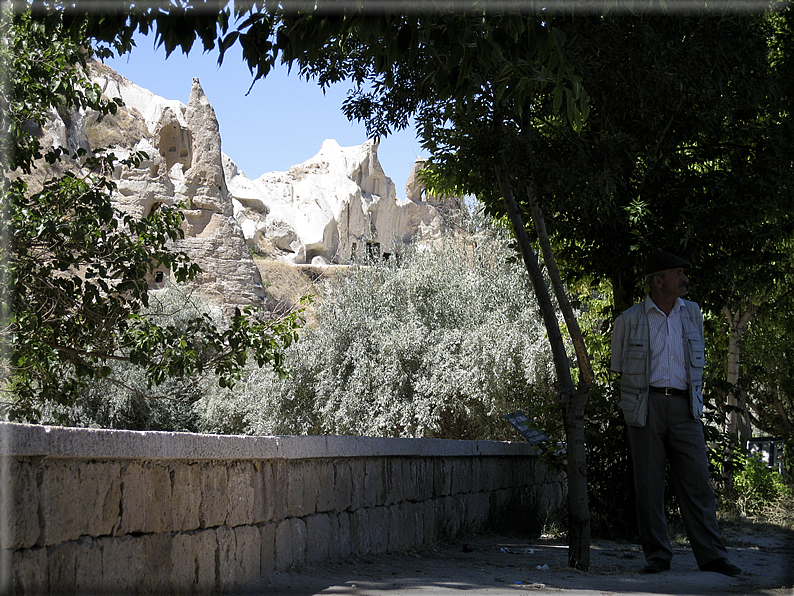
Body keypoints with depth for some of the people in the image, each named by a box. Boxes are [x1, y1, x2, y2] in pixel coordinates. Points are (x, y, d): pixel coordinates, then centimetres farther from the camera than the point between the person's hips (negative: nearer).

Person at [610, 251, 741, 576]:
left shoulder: (692, 313, 13)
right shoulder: (629, 320, 4)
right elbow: (620, 367, 13)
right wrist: (639, 401, 9)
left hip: (684, 406, 2)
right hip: (646, 406, -2)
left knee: (696, 480, -3)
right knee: (649, 483, -1)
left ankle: (711, 555, 0)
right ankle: (657, 556, 7)